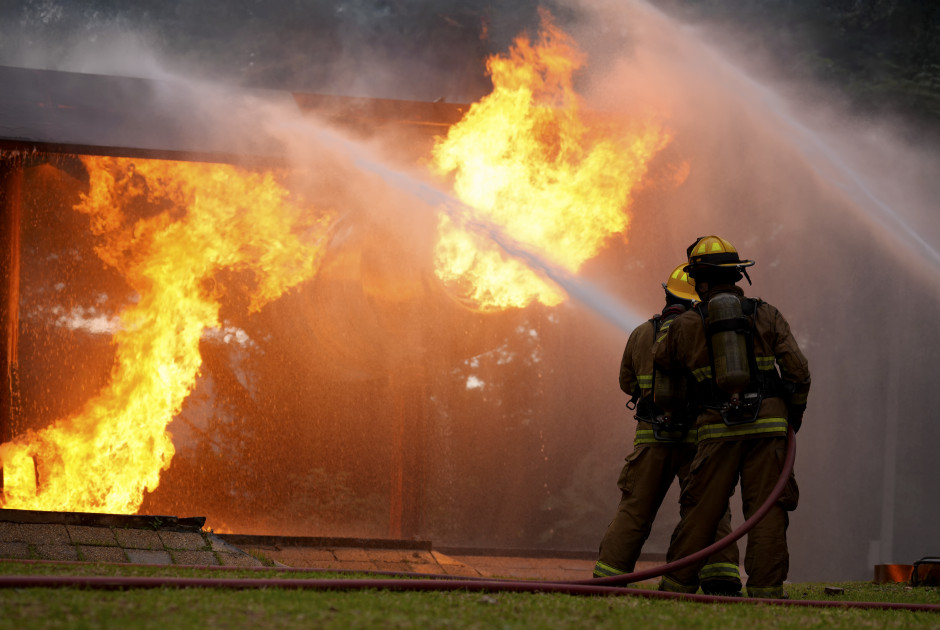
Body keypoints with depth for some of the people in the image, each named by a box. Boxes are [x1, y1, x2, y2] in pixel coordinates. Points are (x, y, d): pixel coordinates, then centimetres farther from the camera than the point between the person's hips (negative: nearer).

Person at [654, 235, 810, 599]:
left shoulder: (687, 325, 6)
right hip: (767, 424, 0)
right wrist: (795, 412, 15)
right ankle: (765, 589, -8)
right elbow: (797, 368, 1)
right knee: (766, 510, -1)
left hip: (718, 429, 0)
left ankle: (677, 585, 8)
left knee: (700, 511, 6)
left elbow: (661, 358, 25)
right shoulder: (766, 316, 7)